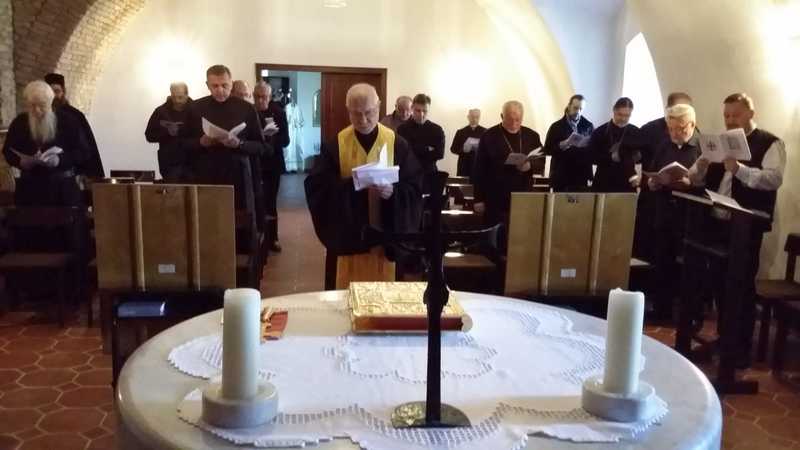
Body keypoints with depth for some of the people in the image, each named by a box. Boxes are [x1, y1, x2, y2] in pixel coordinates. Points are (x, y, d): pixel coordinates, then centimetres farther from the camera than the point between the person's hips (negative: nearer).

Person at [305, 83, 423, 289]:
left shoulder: (398, 144, -1)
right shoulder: (335, 145, -1)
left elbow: (415, 188, -3)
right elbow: (316, 186, -7)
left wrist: (393, 191, -23)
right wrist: (350, 184, -22)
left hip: (385, 236, 0)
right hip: (347, 236, 0)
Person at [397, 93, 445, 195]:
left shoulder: (436, 130, 6)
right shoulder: (402, 129, 1)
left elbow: (439, 153, -5)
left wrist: (415, 151, -7)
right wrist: (427, 150, -6)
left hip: (428, 177, 1)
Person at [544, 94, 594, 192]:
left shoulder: (588, 126, 8)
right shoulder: (556, 126, 3)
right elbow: (547, 149, -3)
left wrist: (586, 145, -15)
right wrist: (562, 145, -18)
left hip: (581, 176, 1)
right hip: (561, 176, -1)